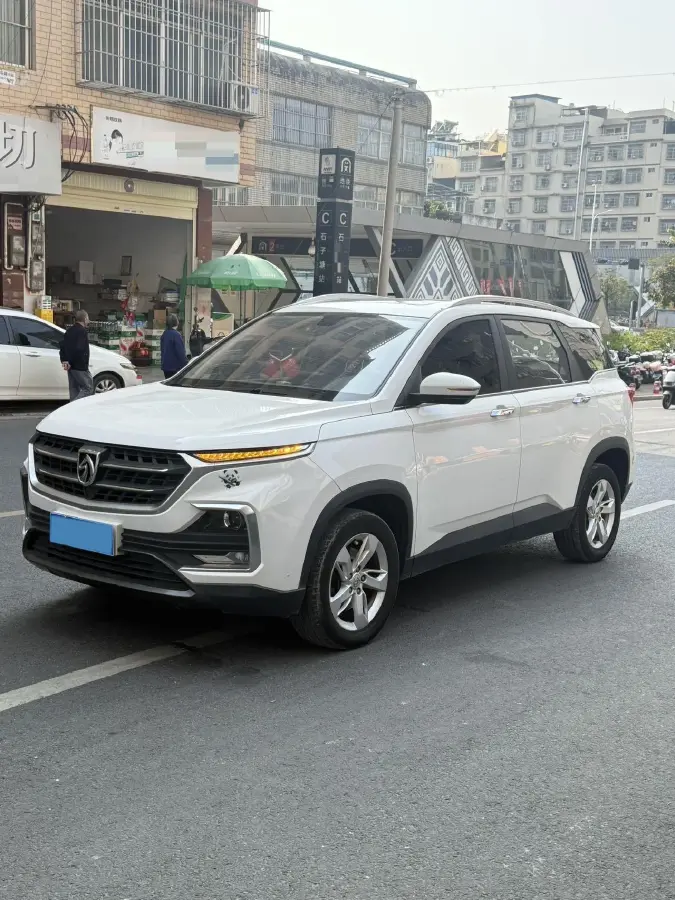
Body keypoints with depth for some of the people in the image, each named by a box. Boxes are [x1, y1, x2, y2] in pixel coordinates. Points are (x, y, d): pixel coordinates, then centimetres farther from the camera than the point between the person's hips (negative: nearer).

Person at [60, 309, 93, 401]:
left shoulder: (70, 330, 14)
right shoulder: (82, 331, -15)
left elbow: (63, 345, 14)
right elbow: (79, 349, -24)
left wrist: (64, 360, 6)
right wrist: (70, 362, -16)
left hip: (72, 366, 9)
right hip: (80, 366, -9)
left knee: (74, 390, 14)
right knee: (88, 388, -5)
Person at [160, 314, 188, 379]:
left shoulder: (164, 335, 11)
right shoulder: (176, 335, -16)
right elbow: (180, 351, -20)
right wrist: (185, 363, -15)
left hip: (166, 365, 9)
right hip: (176, 366, -9)